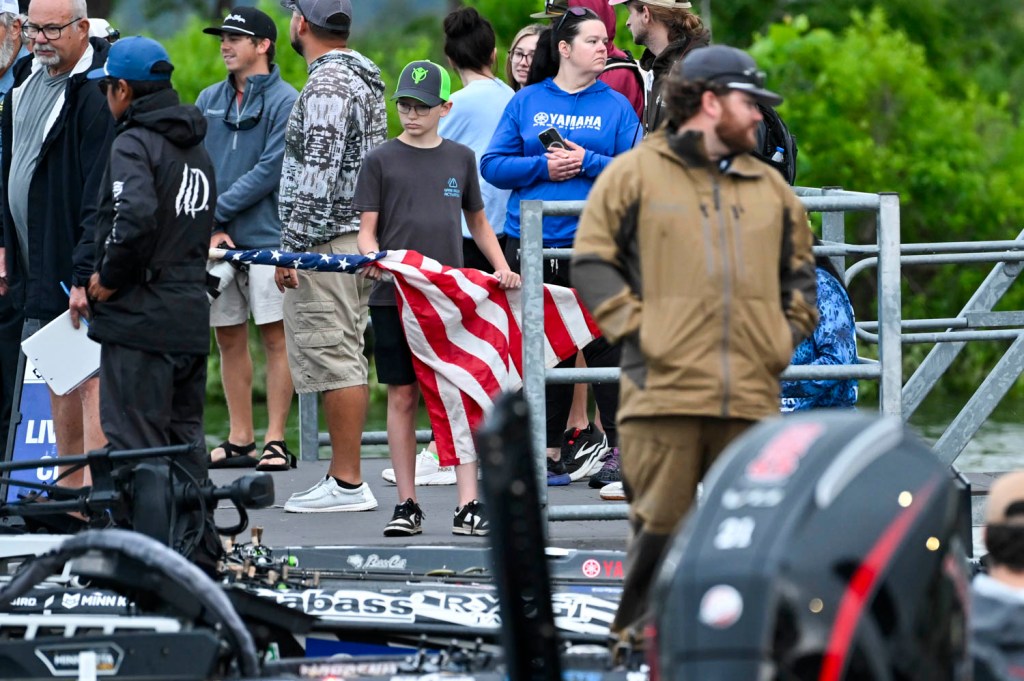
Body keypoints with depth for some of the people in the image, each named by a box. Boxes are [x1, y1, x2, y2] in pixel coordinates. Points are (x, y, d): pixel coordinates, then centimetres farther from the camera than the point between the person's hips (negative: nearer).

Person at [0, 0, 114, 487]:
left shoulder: (97, 92, -17)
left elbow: (103, 194, -21)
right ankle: (69, 488, 19)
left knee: (90, 377, -11)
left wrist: (86, 274, -24)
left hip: (80, 267, -9)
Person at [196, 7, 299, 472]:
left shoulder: (285, 102, -4)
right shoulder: (209, 101, 13)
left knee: (275, 336, -3)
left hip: (265, 236, -6)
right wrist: (212, 229, -6)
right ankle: (240, 440, 15)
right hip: (217, 240, 6)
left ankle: (275, 441, -1)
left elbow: (269, 171, -12)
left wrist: (218, 211, -12)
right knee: (228, 338, 8)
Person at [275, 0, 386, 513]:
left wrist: (294, 246, -20)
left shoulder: (327, 86, -16)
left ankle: (347, 483, -10)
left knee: (332, 359, -9)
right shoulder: (365, 78, 16)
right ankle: (343, 476, 15)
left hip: (325, 241, -10)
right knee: (345, 359, 12)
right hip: (360, 238, 10)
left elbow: (318, 176, -21)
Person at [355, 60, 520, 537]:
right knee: (403, 396, 1)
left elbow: (477, 221, 22)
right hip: (394, 296, -1)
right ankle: (406, 505, 8)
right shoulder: (381, 161, 5)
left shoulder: (460, 158, 12)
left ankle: (468, 504, -7)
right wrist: (373, 257, -18)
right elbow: (367, 230, 3)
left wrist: (500, 266, 8)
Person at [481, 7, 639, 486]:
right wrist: (543, 167, -10)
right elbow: (493, 166, 4)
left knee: (604, 346, -4)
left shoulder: (616, 106, 6)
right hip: (530, 244, 2)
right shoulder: (526, 102, 9)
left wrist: (588, 163, -12)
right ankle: (548, 452, 13)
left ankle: (621, 446, 3)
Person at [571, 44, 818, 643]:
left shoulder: (770, 188, 18)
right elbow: (592, 263, 2)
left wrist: (787, 340, 12)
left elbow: (800, 274, 27)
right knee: (662, 517, -6)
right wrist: (636, 330, -7)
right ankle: (640, 630, 3)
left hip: (752, 393, 4)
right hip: (666, 386, -4)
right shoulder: (636, 175, 4)